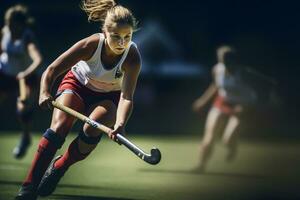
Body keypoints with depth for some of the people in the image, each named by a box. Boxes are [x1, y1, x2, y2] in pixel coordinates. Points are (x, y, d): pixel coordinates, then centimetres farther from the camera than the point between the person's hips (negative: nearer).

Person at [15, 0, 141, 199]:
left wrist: (120, 124, -57)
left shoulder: (132, 57, -30)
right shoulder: (91, 45, -30)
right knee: (59, 127, -27)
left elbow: (127, 98, -37)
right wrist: (45, 93, -43)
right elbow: (52, 70, -24)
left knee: (92, 127, -31)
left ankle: (59, 167, -5)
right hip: (77, 85, 0)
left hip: (109, 97, 0)